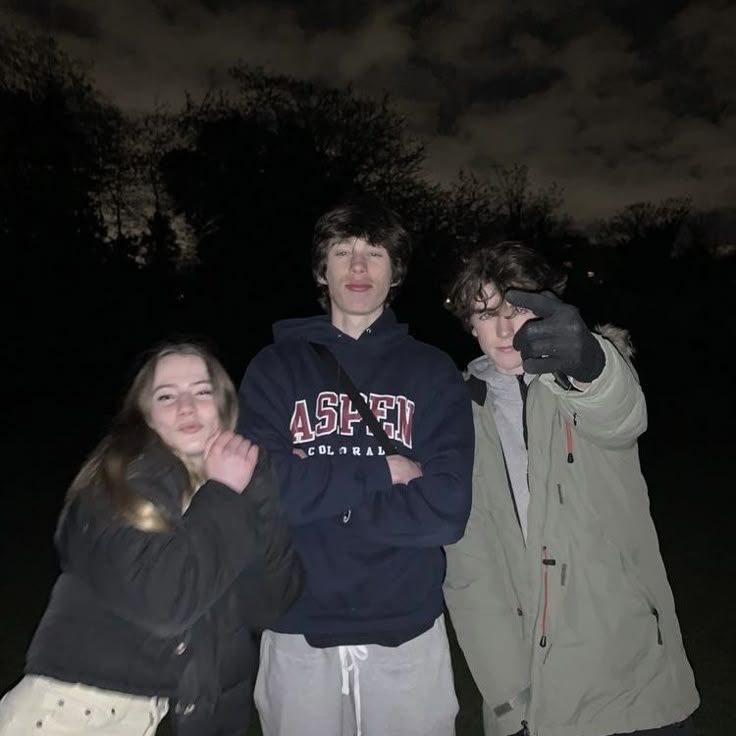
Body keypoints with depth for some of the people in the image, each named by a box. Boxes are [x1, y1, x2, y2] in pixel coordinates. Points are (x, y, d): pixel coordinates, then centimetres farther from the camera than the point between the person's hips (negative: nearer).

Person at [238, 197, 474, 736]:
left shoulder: (433, 371, -2)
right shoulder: (275, 367, -1)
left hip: (406, 629, 0)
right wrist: (381, 472, -14)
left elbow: (445, 510, -12)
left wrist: (319, 494, -14)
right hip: (298, 631, 1)